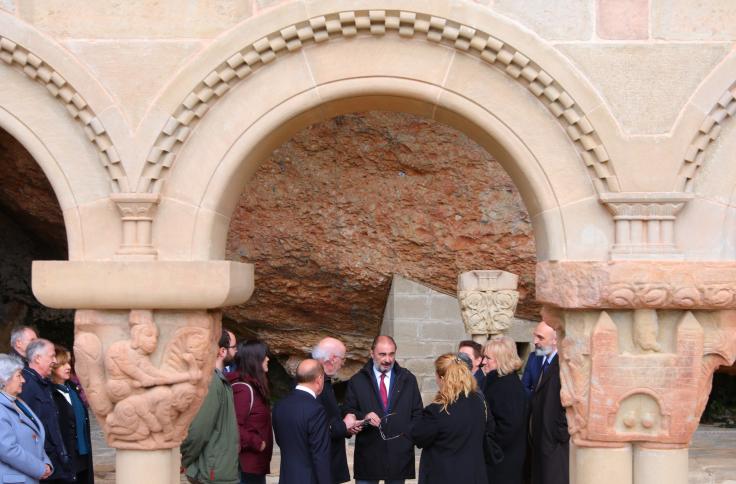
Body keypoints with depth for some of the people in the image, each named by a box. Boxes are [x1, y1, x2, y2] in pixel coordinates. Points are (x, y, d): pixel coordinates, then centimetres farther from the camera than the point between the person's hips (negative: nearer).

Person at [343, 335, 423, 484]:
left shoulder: (408, 379, 9)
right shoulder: (357, 381, 4)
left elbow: (417, 414, 11)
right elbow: (347, 413, 2)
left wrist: (409, 436, -2)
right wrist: (363, 417, -17)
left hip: (399, 454, 1)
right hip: (368, 454, -1)